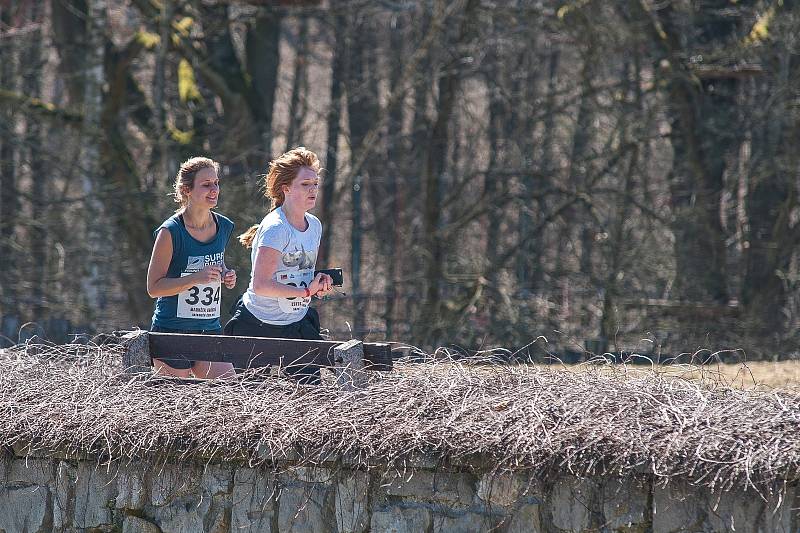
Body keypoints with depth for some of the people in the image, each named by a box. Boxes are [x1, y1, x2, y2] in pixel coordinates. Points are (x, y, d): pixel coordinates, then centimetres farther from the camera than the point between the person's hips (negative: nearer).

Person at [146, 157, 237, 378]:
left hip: (210, 329, 6)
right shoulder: (170, 231, -12)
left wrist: (226, 277, 3)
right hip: (172, 332, -6)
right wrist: (196, 278, -23)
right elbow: (154, 287, -12)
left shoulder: (224, 227, 7)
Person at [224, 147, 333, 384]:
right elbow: (260, 285, -25)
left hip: (298, 324, 7)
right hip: (257, 325, -7)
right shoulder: (275, 228, -19)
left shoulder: (314, 226, 6)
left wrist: (319, 282, -3)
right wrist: (306, 291, -22)